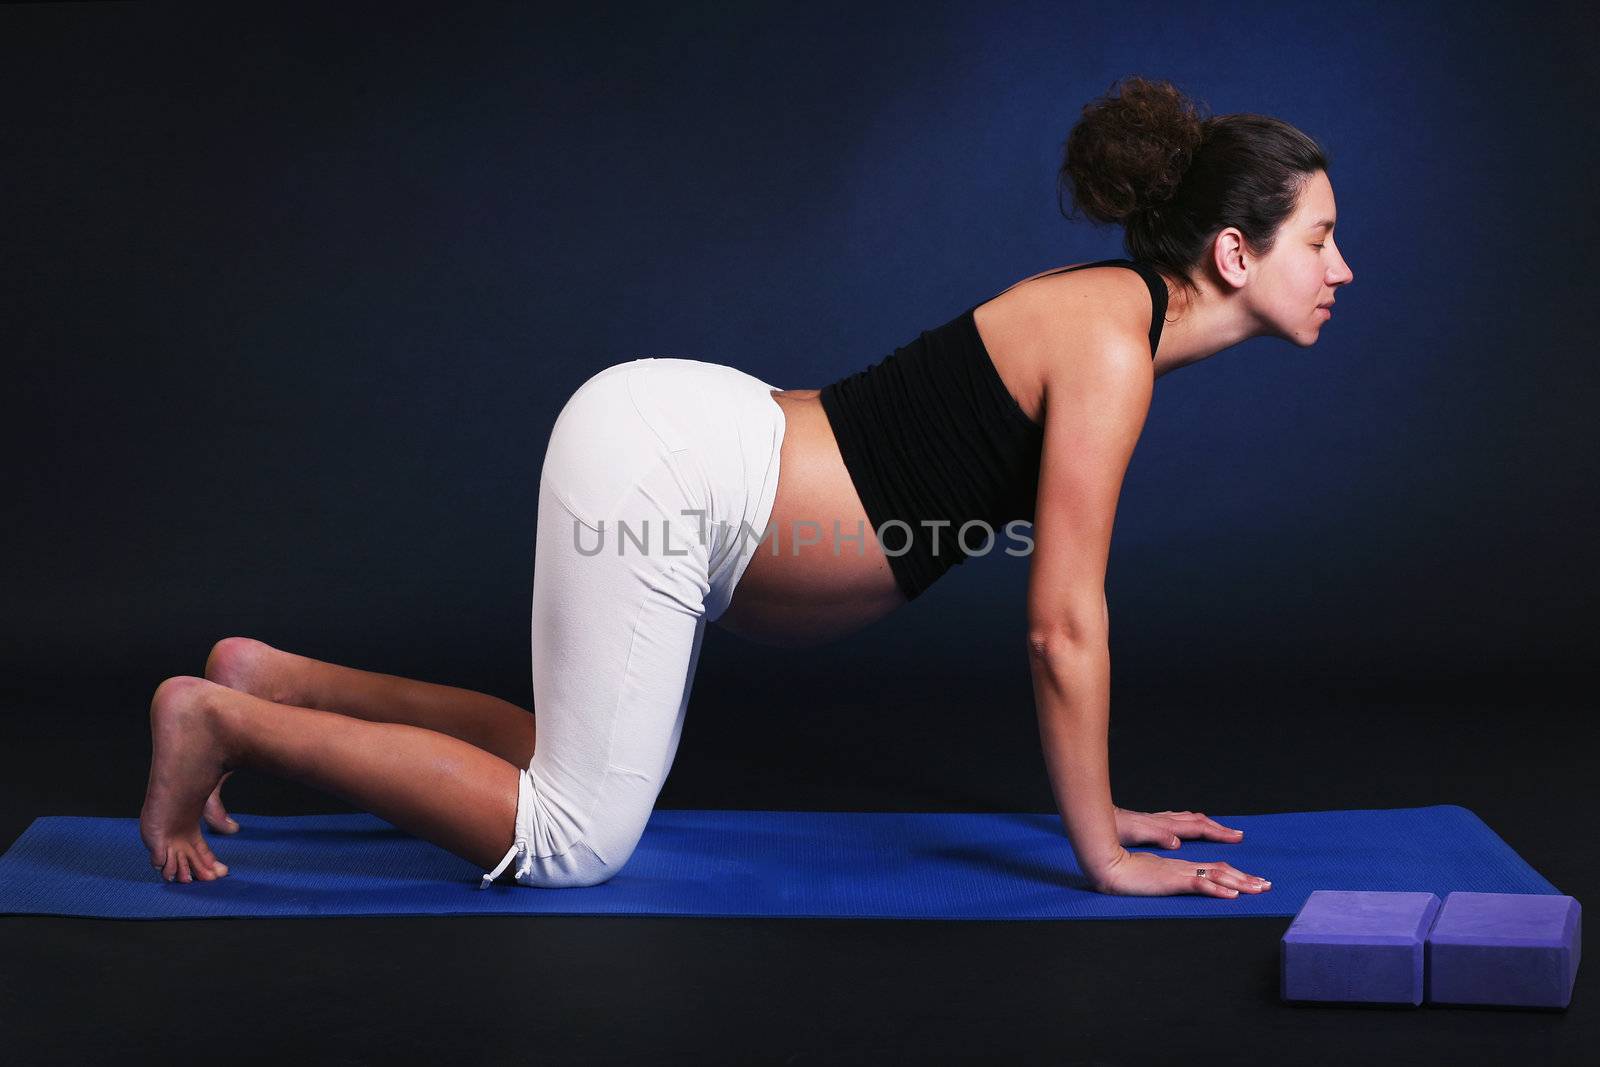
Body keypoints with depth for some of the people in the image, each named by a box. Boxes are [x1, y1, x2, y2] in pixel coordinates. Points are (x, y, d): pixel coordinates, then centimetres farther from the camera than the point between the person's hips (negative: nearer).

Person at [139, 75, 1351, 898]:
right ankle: (220, 720, 1)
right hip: (662, 471, -10)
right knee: (574, 843, -4)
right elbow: (1064, 628, -18)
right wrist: (1103, 856, -10)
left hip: (682, 444, 10)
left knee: (590, 771, 21)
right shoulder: (1108, 346, -18)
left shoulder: (1109, 316, 10)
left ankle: (273, 680, 24)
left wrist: (1099, 804, 18)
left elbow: (1067, 603, 17)